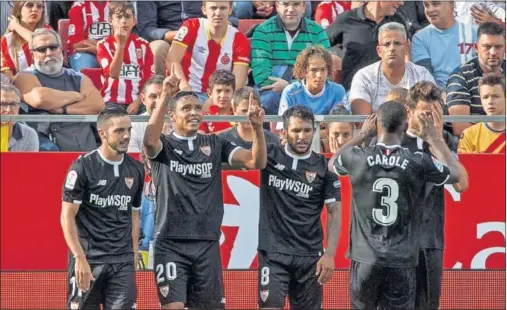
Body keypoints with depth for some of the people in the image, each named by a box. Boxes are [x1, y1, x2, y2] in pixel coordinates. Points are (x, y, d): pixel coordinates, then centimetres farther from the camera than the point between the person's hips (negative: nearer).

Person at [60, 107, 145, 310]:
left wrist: (134, 255, 9)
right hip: (87, 260, -4)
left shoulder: (135, 170, 9)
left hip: (123, 262, 4)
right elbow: (67, 217, -6)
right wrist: (80, 258, -14)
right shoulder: (83, 167, -5)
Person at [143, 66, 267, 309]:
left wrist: (257, 128, -17)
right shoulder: (164, 146, 1)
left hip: (207, 243, 4)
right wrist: (165, 96, -34)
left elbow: (256, 162, 2)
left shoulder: (214, 144, 10)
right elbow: (150, 139, -24)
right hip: (171, 243, -4)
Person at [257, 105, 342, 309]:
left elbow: (334, 213, 3)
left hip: (310, 256, 2)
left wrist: (330, 254, -7)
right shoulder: (271, 156, 1)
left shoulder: (323, 167, 3)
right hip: (273, 253, -2)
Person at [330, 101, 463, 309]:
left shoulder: (358, 159, -7)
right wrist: (433, 138, 22)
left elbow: (333, 163, 19)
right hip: (402, 262, -1)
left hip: (365, 259, 1)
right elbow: (455, 173, 14)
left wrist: (363, 135, 22)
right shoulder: (418, 163, -8)